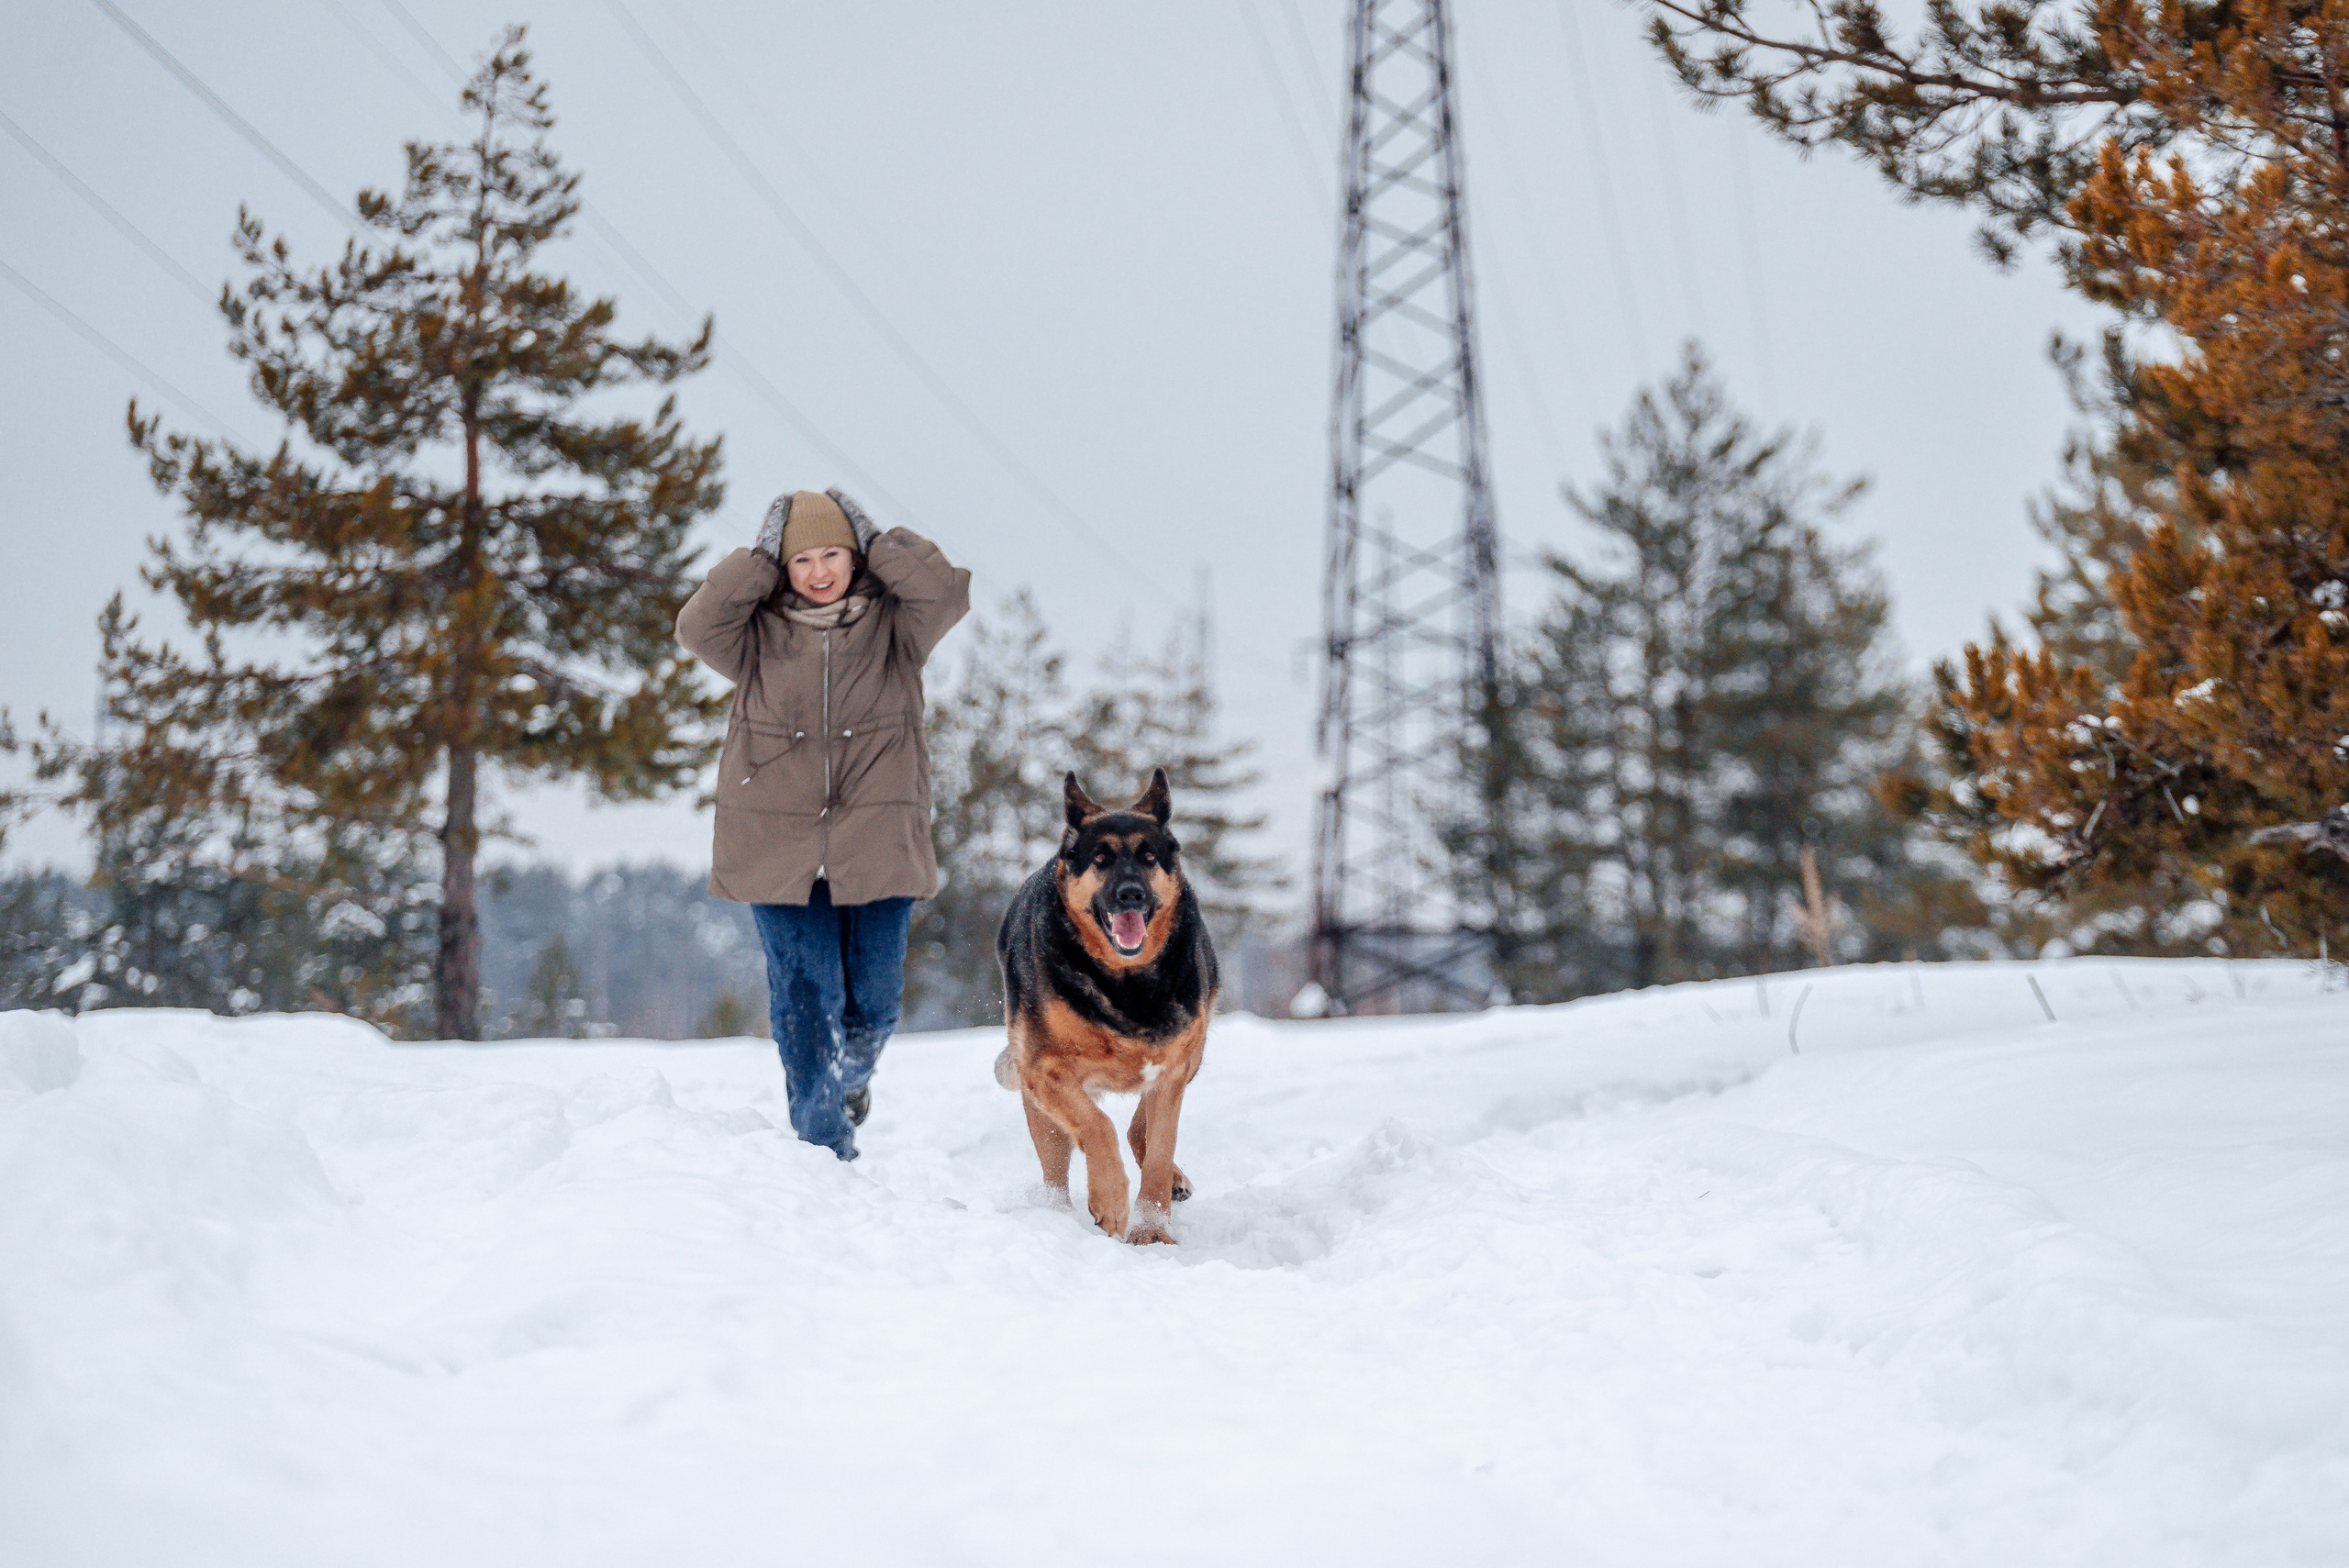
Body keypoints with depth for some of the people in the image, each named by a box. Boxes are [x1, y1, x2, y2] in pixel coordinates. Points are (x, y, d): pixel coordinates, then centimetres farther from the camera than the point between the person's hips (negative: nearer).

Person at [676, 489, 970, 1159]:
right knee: (805, 998, -3)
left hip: (877, 845, 1)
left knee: (874, 994, 5)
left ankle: (852, 1074, 38)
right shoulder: (757, 634, 5)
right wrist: (759, 562, -9)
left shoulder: (893, 625, 5)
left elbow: (947, 592, -12)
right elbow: (697, 627, -13)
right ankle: (825, 1140, 7)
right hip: (779, 846, 0)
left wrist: (878, 544, -5)